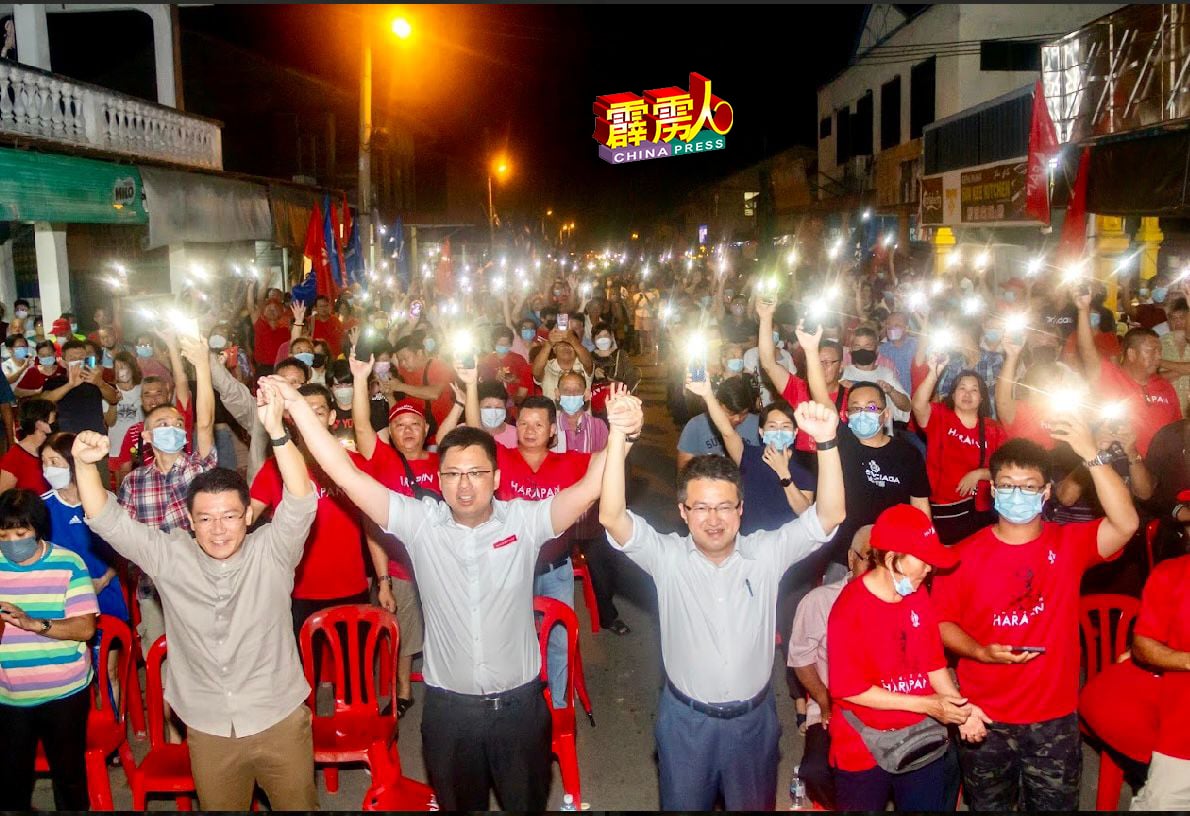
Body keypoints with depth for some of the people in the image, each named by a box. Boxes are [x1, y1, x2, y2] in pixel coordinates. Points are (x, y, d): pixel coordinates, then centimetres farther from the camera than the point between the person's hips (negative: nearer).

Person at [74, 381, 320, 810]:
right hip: (208, 730, 2)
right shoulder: (169, 557, -4)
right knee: (220, 806, 20)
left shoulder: (271, 552, -11)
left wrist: (276, 429, -40)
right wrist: (84, 464, -25)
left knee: (299, 804, 15)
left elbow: (300, 502, -27)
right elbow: (109, 520, -7)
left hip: (280, 722, -2)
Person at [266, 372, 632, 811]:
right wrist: (297, 405, -18)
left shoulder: (524, 521, -9)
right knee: (458, 803, 22)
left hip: (519, 702, 0)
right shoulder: (420, 522, -8)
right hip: (448, 705, 1)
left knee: (527, 802, 20)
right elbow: (347, 474, -12)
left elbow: (589, 487, -20)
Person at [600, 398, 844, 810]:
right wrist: (619, 439, -41)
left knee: (755, 805, 22)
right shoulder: (667, 556, -13)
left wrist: (827, 442, -35)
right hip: (686, 719, -1)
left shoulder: (767, 552, -10)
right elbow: (612, 517, -27)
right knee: (683, 804, 20)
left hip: (753, 718, 1)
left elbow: (829, 515, -19)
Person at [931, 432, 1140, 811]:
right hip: (985, 717, 0)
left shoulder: (1069, 543, -7)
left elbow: (1126, 525, -25)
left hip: (1055, 717, 0)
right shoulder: (964, 555, -9)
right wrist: (982, 652, -21)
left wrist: (1090, 453, -33)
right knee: (988, 805, 20)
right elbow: (941, 622, -3)